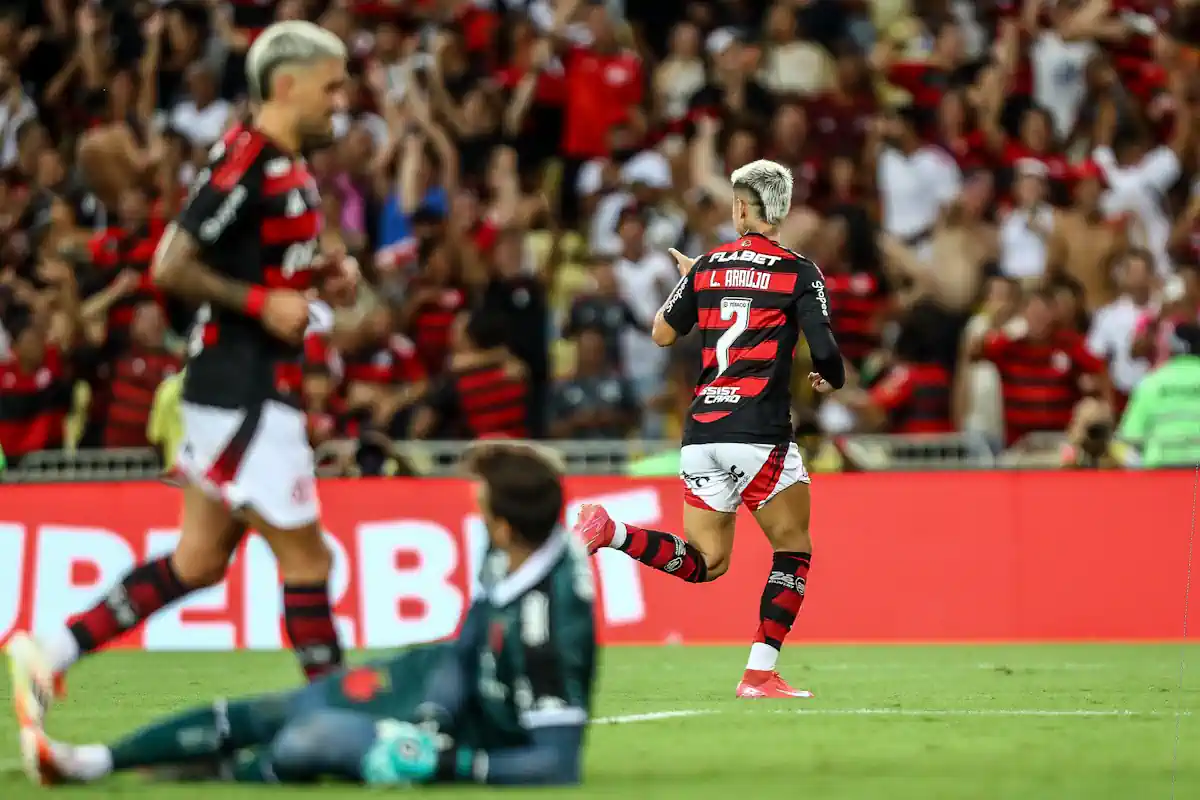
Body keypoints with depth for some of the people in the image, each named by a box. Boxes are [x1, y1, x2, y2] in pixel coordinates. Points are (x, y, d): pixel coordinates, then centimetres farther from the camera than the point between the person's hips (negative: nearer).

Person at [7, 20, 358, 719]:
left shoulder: (288, 166, 13)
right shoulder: (244, 163, -17)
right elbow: (171, 268, -19)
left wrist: (319, 275, 9)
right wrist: (261, 304, -20)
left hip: (255, 391, 10)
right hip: (241, 392, -10)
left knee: (198, 562, 12)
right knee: (305, 558, -3)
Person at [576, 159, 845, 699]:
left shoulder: (707, 268, 10)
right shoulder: (798, 273, -2)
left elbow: (662, 334, 19)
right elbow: (824, 349, -9)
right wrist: (833, 379, 14)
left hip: (701, 431, 5)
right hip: (759, 432, -5)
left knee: (705, 562, 13)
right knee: (794, 551, 9)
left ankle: (608, 531, -10)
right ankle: (760, 674, -1)